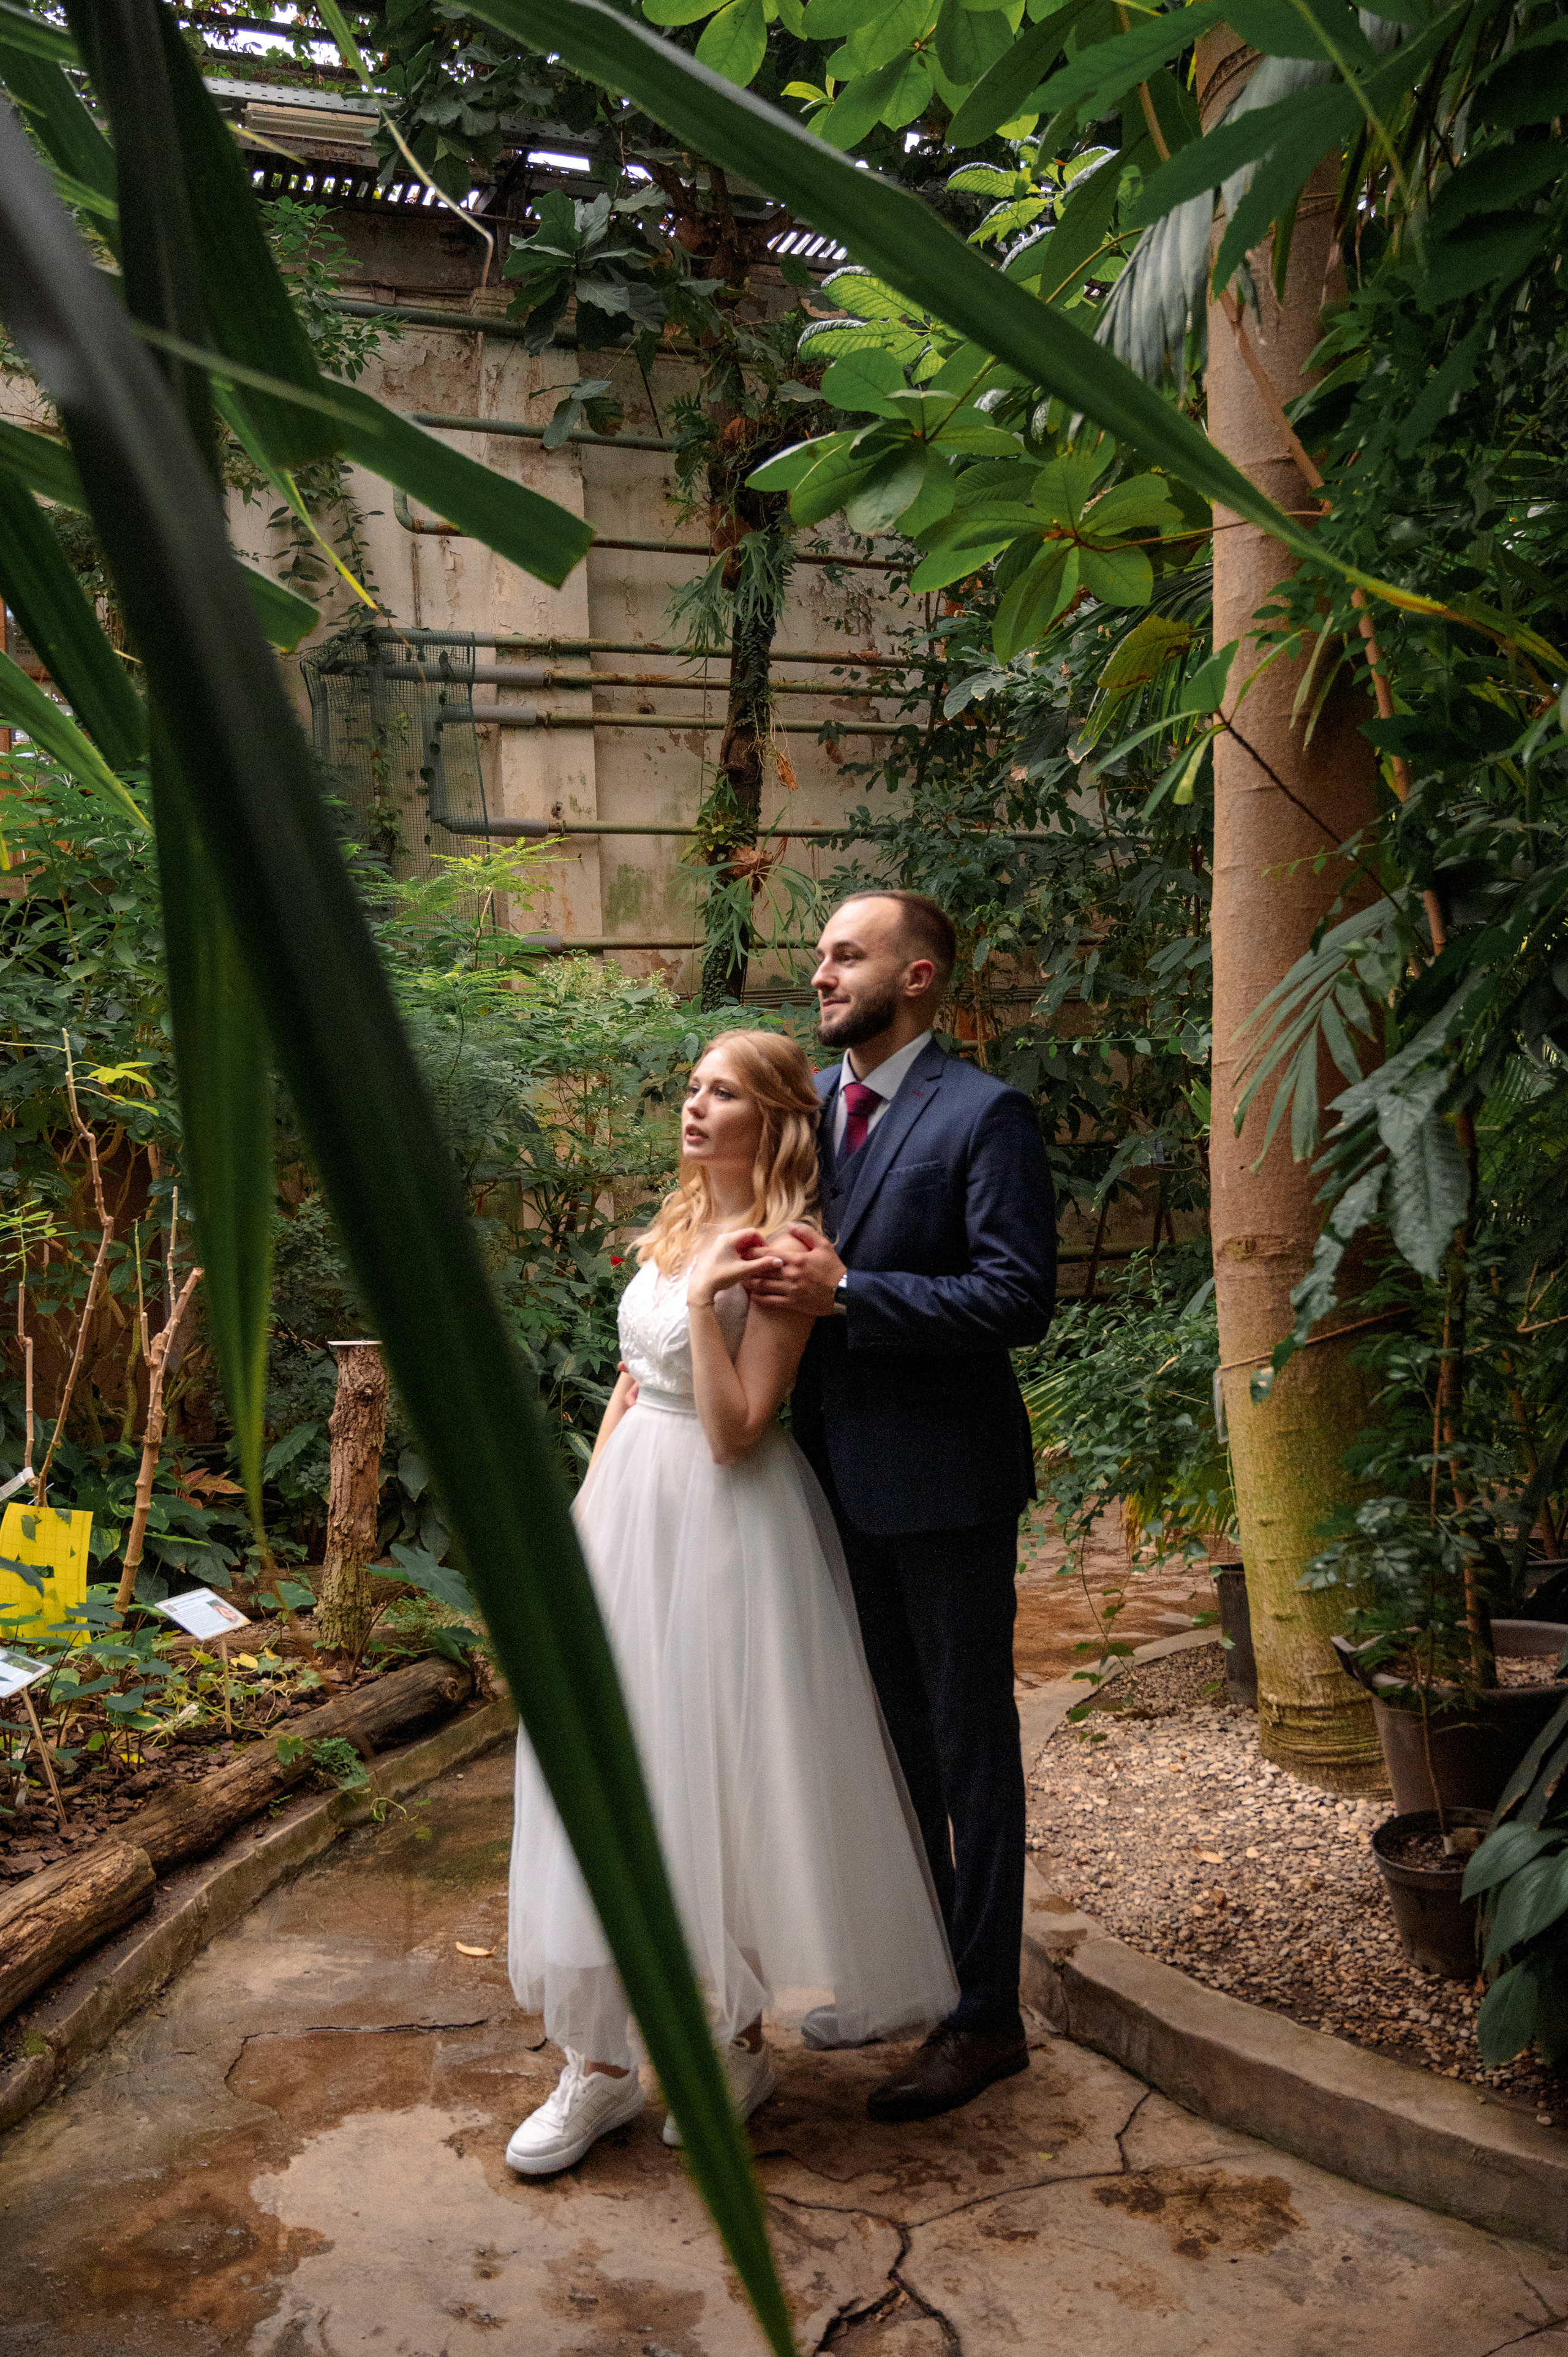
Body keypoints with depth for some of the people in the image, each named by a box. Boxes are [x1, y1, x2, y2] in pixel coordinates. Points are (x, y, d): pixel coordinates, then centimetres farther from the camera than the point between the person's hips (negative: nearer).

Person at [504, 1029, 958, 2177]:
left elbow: (735, 1433, -19)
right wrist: (588, 1499, 13)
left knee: (720, 1769, 2)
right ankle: (605, 2058, 18)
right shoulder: (679, 1225, 10)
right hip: (633, 1511, 8)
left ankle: (738, 2044, 22)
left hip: (726, 1527, -8)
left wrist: (704, 1298, -24)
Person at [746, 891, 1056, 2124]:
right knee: (892, 1732, 20)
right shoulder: (806, 1103, 8)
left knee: (970, 1744, 6)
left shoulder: (985, 1116, -13)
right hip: (843, 1472, 7)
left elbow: (1020, 1297, -21)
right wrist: (779, 1282, -7)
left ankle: (985, 2018, 20)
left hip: (944, 1478, -7)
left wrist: (844, 1293, -24)